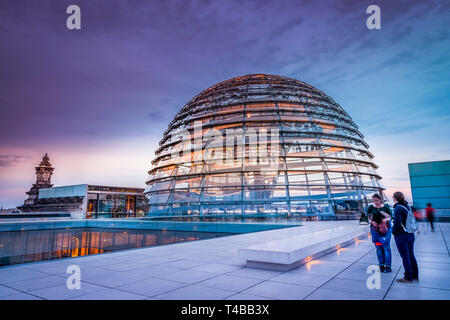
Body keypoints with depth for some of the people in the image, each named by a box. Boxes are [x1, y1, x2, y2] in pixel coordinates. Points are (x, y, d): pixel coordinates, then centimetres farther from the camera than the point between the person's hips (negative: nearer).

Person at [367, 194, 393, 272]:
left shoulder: (386, 206, -1)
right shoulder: (371, 207, 2)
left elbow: (390, 216, -1)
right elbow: (369, 217, 4)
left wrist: (386, 219, -21)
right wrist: (372, 222, -17)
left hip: (385, 229, -2)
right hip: (375, 229, 2)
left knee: (386, 247, -2)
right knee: (378, 247, 6)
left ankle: (388, 266, 5)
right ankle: (381, 264, 16)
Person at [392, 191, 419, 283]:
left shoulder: (398, 208, -18)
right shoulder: (408, 207, 8)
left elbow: (397, 223, -21)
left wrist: (394, 232, -7)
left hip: (401, 235, -8)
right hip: (411, 234, 8)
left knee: (405, 257, 1)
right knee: (411, 255, 16)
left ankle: (408, 278, 10)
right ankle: (415, 276, 26)